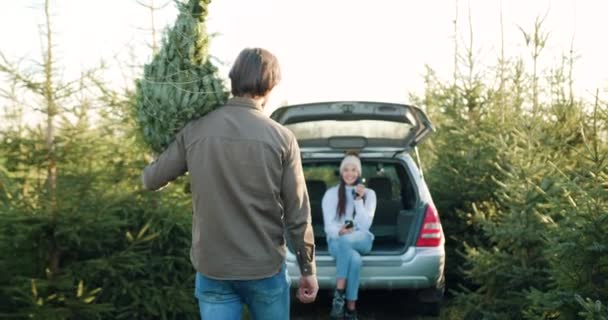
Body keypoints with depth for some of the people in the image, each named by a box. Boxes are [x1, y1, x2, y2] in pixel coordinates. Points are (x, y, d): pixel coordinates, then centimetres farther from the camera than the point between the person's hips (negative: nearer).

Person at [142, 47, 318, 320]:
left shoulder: (195, 131, -5)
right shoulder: (281, 138, -10)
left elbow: (151, 180, 5)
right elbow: (297, 215, -7)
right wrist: (308, 270, 5)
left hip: (212, 269, 1)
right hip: (265, 268, -1)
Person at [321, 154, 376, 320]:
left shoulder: (369, 193, 7)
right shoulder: (331, 193, 5)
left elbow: (365, 225, -4)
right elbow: (329, 225, -3)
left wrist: (359, 199, -12)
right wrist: (339, 232, -26)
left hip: (362, 240, 1)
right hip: (337, 240, 0)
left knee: (346, 241, -38)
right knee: (354, 259, -37)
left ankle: (339, 294, -36)